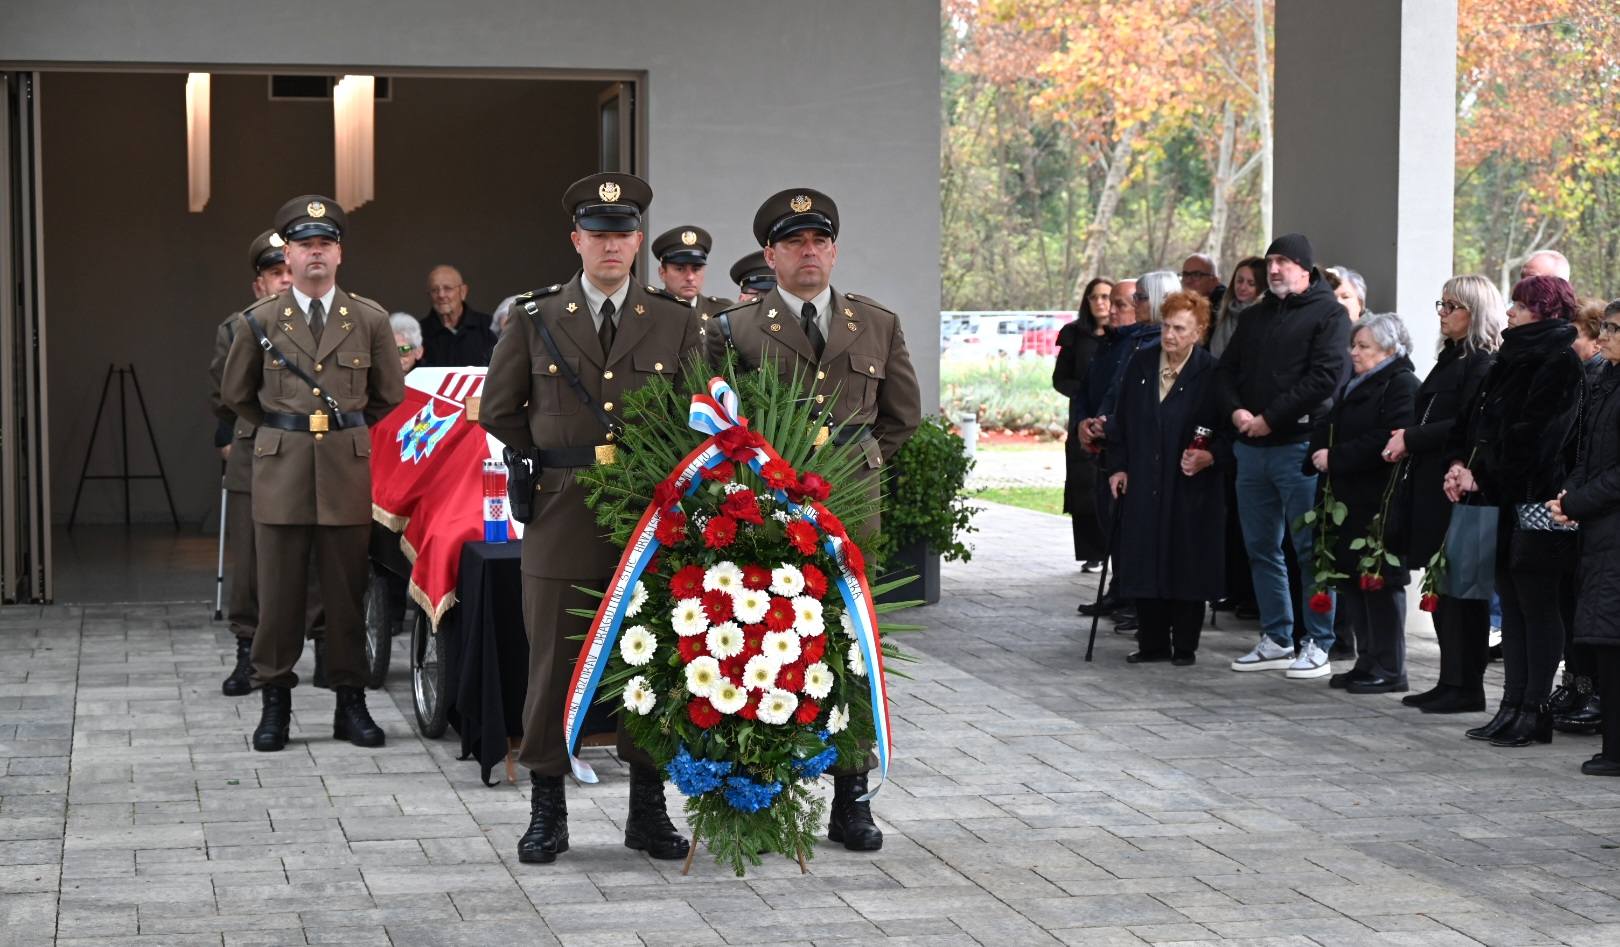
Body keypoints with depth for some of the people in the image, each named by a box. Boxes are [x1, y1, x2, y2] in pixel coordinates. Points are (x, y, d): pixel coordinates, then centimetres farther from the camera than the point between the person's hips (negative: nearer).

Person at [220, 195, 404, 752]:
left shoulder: (370, 320, 4)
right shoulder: (260, 321, 3)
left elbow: (388, 394, 16)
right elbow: (236, 393, 17)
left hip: (347, 471, 0)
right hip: (280, 472, 0)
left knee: (347, 592, 4)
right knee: (279, 594, 1)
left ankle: (351, 702, 12)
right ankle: (275, 702, 9)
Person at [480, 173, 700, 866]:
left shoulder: (677, 322, 7)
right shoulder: (535, 319, 5)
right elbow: (499, 412, 12)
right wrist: (559, 461, 10)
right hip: (562, 517, -1)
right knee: (554, 665, 0)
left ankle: (648, 810, 14)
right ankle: (547, 813, 9)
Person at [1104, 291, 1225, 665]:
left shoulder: (1211, 373, -6)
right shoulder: (1140, 364, 8)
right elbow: (1121, 419, 14)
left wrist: (1209, 457, -18)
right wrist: (1118, 466, 9)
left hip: (1191, 486, -4)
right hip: (1143, 483, 4)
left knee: (1186, 565, 0)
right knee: (1145, 564, 5)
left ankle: (1185, 645, 11)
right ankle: (1152, 643, 15)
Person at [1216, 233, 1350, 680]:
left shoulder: (1328, 313, -3)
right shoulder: (1255, 317, 19)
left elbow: (1326, 376, -14)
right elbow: (1226, 369, 18)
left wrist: (1270, 418, -14)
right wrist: (1236, 411, -3)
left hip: (1300, 445, -7)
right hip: (1251, 447, 7)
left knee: (1310, 547, -5)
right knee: (1262, 547, 11)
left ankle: (1319, 645, -1)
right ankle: (1276, 640, 19)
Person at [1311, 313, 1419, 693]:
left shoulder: (1402, 386, -10)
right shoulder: (1354, 387, 20)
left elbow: (1384, 442, -22)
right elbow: (1325, 427, 20)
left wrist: (1335, 458, -17)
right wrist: (1320, 452, -1)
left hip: (1381, 504, -9)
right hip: (1350, 501, 9)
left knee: (1380, 581, -5)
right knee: (1352, 580, 10)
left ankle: (1389, 669, 0)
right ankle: (1367, 662, 18)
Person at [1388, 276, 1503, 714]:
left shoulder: (1483, 363, -12)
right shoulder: (1450, 358, 18)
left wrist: (1411, 439, -13)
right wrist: (1408, 439, 5)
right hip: (1431, 485, 9)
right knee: (1443, 584, 10)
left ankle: (1466, 686, 1)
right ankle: (1451, 681, 16)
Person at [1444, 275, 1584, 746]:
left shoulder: (1559, 365, -13)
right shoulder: (1509, 360, 16)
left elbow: (1530, 438, -19)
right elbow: (1474, 419, 17)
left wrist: (1480, 476, -14)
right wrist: (1459, 462, 1)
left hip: (1533, 502, -9)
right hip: (1499, 502, 9)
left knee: (1537, 607, -2)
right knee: (1512, 606, 12)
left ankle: (1535, 710, 3)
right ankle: (1513, 706, 17)